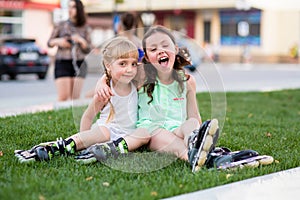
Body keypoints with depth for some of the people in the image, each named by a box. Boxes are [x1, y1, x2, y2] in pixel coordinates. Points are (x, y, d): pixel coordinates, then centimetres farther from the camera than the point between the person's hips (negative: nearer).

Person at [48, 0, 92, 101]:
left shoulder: (85, 28, 4)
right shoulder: (61, 25, 0)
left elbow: (87, 50, 2)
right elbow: (50, 43, 7)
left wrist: (81, 40, -18)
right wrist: (57, 41, -15)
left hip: (78, 65, 2)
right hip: (62, 64, -2)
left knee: (75, 98, 1)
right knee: (63, 97, -13)